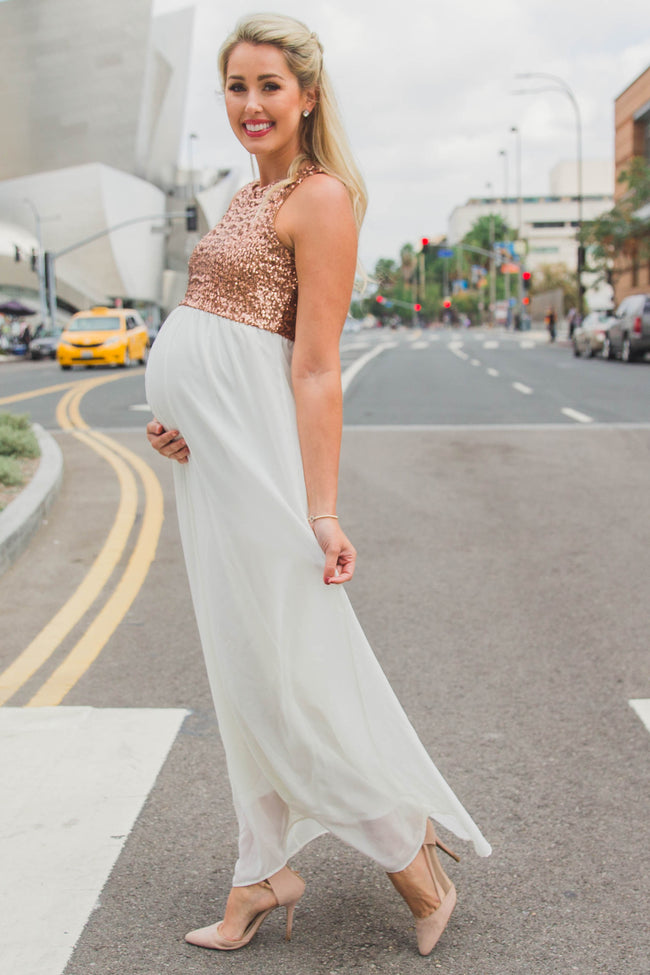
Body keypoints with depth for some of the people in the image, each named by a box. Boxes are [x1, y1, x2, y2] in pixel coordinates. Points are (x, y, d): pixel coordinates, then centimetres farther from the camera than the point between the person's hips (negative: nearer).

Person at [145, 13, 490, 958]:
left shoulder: (320, 197, -9)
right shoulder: (249, 196, 17)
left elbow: (316, 365, -15)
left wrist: (321, 509, -18)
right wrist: (175, 417, 3)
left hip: (252, 451, -9)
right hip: (207, 450, 9)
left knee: (285, 663, -2)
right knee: (242, 665, 13)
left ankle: (411, 851, 15)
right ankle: (265, 871, 25)